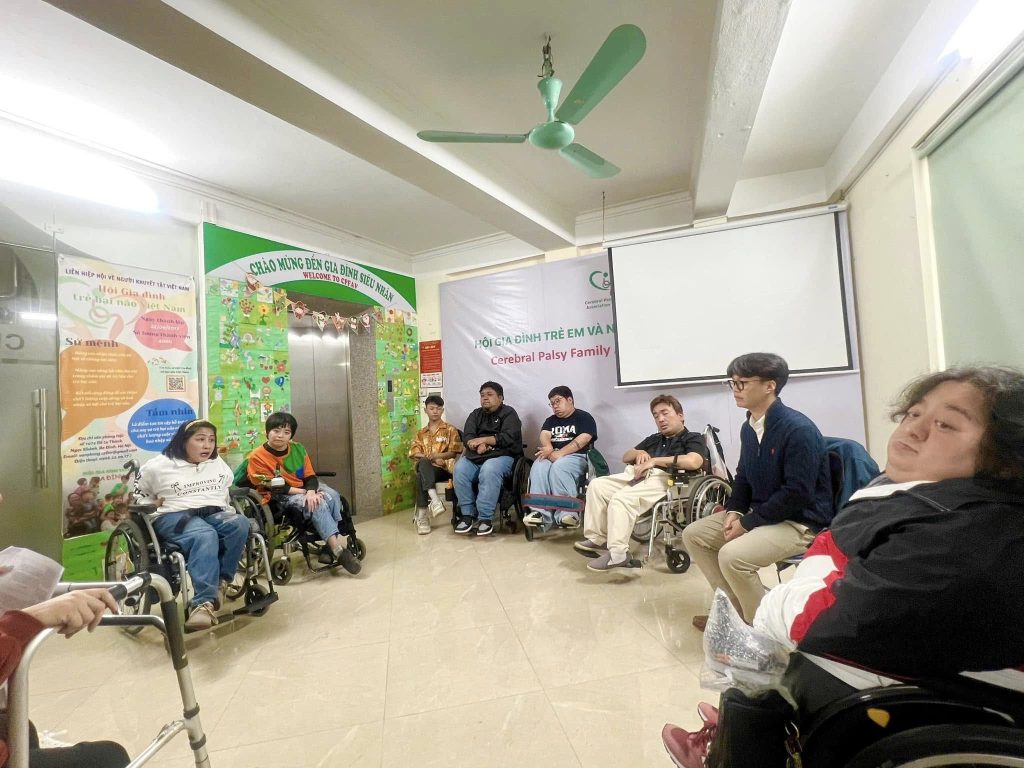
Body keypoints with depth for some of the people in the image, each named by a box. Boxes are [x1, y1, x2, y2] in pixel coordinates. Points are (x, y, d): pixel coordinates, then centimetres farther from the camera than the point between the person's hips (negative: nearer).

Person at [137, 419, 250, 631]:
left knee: (240, 524, -32)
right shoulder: (158, 466, 5)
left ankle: (219, 583, -25)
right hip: (175, 516, -3)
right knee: (205, 536, -38)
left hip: (215, 514, 4)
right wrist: (154, 504, 0)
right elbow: (140, 496, 18)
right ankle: (204, 602, -43)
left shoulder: (219, 463, 15)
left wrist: (229, 510, 15)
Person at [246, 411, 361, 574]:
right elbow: (275, 488, -15)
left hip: (305, 490, 5)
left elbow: (310, 476, 0)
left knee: (333, 496, -24)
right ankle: (339, 549, -30)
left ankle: (330, 546, -20)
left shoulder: (298, 448, 1)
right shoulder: (257, 457, -12)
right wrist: (305, 492, -21)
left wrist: (311, 492, -23)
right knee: (318, 504, -31)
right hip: (279, 498, -5)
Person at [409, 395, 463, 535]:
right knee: (423, 463, -38)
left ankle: (422, 516, -34)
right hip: (426, 468, 2)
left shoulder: (450, 430, 13)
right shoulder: (421, 433, 24)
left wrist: (437, 456, -16)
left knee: (421, 476, -36)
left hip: (443, 468, -2)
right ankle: (434, 499, -49)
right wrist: (429, 459, -10)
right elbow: (415, 454, 9)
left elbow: (454, 452, 1)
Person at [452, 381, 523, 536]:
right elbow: (467, 437, 6)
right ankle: (467, 514, -18)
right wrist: (478, 446, -16)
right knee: (459, 469, -27)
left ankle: (485, 518, -29)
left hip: (502, 455, -4)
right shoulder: (476, 414, 21)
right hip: (475, 456, 4)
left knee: (489, 470, -37)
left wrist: (483, 439, -13)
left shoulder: (508, 413, 7)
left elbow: (508, 437, -10)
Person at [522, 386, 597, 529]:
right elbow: (544, 435, 4)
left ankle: (567, 513, -36)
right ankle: (540, 513, -35)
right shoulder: (550, 420, 24)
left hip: (576, 457, -4)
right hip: (553, 456, 4)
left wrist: (559, 453, -21)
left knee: (559, 467, -36)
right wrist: (549, 450, -20)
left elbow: (582, 440, -10)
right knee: (538, 467, -30)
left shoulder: (584, 417, 7)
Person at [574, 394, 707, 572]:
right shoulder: (654, 439, 32)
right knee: (597, 485, -13)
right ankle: (597, 538, -11)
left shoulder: (693, 438, 11)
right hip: (636, 474, 8)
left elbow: (693, 461, -13)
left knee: (621, 498, -31)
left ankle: (618, 553, -24)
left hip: (663, 478, -7)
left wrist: (655, 460, -10)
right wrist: (639, 453, 8)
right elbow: (625, 457, 32)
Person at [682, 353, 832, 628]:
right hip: (759, 513, 8)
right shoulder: (749, 427, 2)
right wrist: (734, 511, -5)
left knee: (732, 555, -29)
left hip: (801, 522, -8)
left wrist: (748, 523, -20)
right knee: (693, 534, 2)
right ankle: (736, 607, 15)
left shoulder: (798, 429, -22)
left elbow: (798, 492, -24)